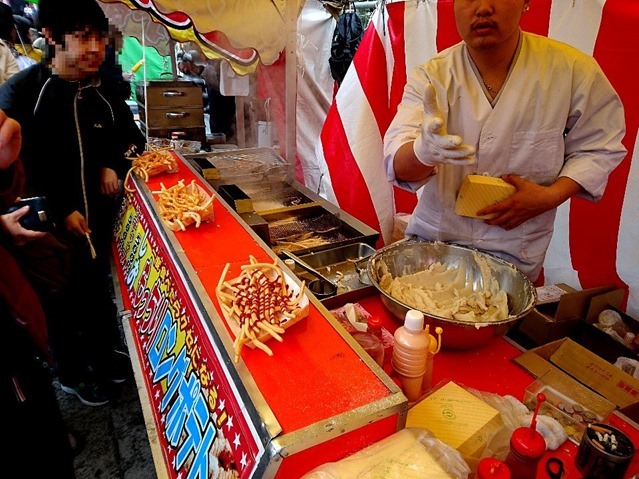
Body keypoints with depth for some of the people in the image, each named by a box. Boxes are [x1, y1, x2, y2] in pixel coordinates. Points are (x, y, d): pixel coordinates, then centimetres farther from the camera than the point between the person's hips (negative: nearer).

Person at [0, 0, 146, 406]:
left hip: (99, 218, 4)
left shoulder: (103, 94, 0)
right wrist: (61, 211, -15)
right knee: (63, 300, 14)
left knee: (98, 290, 19)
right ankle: (72, 373, 37)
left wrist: (113, 165, -4)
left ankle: (104, 354, 44)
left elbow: (132, 138, 14)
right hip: (53, 224, -3)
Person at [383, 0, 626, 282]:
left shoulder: (573, 70, -11)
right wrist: (424, 151, -49)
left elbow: (599, 148, 0)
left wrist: (550, 196, -17)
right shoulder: (431, 76, -13)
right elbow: (398, 164, -25)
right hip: (434, 237, 1)